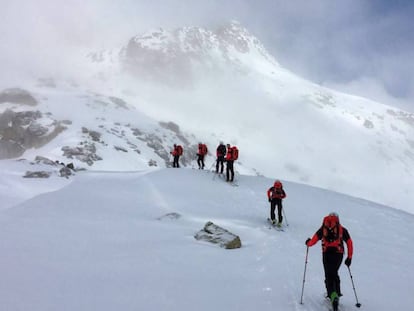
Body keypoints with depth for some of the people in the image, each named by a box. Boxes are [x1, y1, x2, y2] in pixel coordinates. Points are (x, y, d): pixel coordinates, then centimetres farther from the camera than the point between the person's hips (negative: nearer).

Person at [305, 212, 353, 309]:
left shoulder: (323, 228, 10)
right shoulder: (342, 229, 13)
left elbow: (313, 240, 4)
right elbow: (349, 243, 9)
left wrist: (308, 243, 26)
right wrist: (349, 257, 15)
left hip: (327, 253, -2)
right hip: (339, 253, 2)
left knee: (329, 275, 0)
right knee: (334, 273, 23)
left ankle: (333, 295, -19)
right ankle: (336, 293, 24)